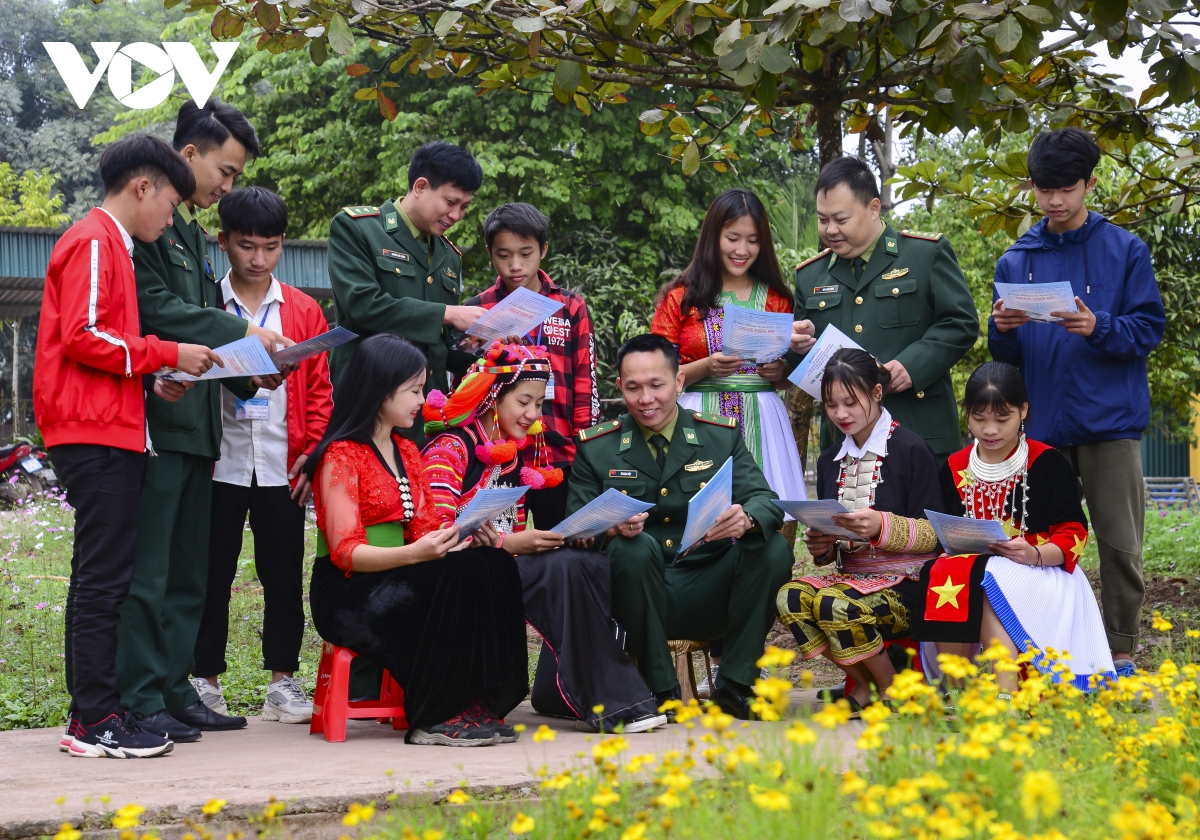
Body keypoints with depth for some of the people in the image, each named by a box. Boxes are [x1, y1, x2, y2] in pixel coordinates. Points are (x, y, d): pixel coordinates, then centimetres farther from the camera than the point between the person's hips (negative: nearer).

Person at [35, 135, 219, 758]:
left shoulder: (109, 244, 22)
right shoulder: (93, 243, -9)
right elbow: (81, 337, -19)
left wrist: (149, 381, 10)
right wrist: (167, 355, -14)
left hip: (107, 432, 11)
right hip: (96, 434, -11)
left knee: (98, 574, 11)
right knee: (105, 576, -10)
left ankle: (91, 712, 14)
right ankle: (97, 722, -9)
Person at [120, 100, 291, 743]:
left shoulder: (194, 233, 22)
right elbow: (156, 310, -18)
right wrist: (242, 333, -13)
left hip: (195, 423, 10)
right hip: (156, 418, -10)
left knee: (189, 570, 11)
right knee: (147, 569, -5)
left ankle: (175, 689, 18)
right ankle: (141, 698, -1)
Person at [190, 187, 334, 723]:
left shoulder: (304, 311, 8)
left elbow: (319, 391, 8)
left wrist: (312, 452, -2)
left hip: (283, 467, 1)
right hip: (220, 463, -1)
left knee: (284, 576, 5)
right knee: (213, 574, 4)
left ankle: (283, 682, 14)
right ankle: (205, 681, 13)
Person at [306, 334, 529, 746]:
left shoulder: (407, 452, 18)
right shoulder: (341, 456, -7)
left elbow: (425, 531, 14)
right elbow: (345, 552, -15)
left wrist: (464, 536, -9)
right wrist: (415, 554, -30)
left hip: (401, 583, 7)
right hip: (348, 596, -7)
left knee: (495, 565, -19)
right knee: (459, 574, -31)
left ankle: (480, 704, -21)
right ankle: (435, 719, -23)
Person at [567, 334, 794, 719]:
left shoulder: (722, 436, 7)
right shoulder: (596, 448, 5)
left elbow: (765, 501, -5)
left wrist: (745, 519, -31)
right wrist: (611, 527, -26)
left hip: (708, 596, 1)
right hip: (640, 597, -1)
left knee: (773, 549, -23)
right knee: (635, 547, -32)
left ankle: (734, 684, -11)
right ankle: (661, 689, -19)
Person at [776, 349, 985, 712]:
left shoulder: (910, 450, -5)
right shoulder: (830, 460, 15)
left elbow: (933, 534, -8)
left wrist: (882, 525, -25)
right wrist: (822, 548, -2)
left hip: (906, 582, -6)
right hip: (851, 574, 6)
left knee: (835, 604, -34)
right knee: (790, 597, -25)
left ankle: (891, 689, -7)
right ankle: (861, 683, -4)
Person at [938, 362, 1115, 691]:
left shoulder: (1047, 463, 3)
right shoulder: (954, 468, 14)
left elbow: (1074, 534, -1)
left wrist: (1035, 554, -21)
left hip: (1039, 574, -3)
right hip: (972, 569, 3)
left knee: (988, 590, -39)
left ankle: (1005, 697, -48)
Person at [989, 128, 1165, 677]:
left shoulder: (1125, 250, 2)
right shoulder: (1016, 261, 10)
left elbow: (1149, 329, -2)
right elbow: (1006, 358, 12)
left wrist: (1098, 328, -20)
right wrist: (1003, 331, -10)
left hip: (1110, 421, -2)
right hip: (1044, 423, 2)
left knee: (1120, 545, 0)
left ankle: (1120, 652, 10)